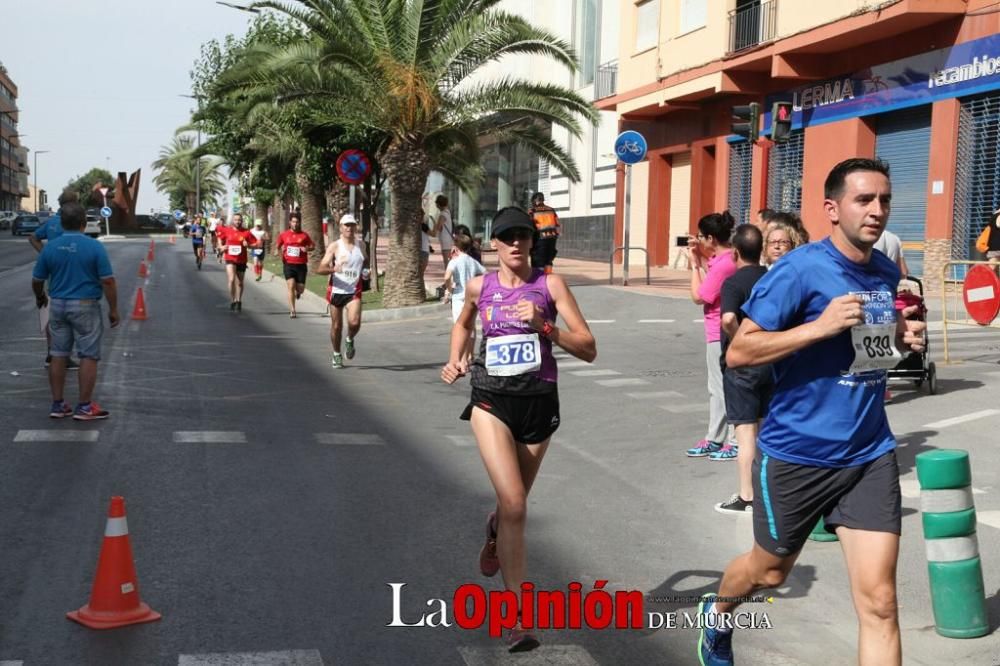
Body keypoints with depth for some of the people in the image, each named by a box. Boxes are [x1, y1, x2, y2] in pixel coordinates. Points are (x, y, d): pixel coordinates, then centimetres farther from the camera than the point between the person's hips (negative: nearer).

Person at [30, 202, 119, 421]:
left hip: (57, 305, 5)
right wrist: (113, 309, -4)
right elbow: (107, 281, -13)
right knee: (88, 356, 3)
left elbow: (37, 280, 7)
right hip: (85, 306, -4)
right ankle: (84, 407, 5)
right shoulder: (94, 247, -12)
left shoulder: (50, 247, -1)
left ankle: (58, 404, 16)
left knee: (58, 355, 12)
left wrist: (40, 297, 27)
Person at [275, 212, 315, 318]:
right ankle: (292, 310, -6)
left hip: (301, 265, 0)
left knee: (300, 288, 3)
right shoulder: (284, 234, 5)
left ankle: (298, 292, 43)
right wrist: (277, 250, -3)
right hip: (288, 264, 0)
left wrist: (307, 248, -12)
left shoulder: (304, 235, 2)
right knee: (291, 286, -12)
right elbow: (277, 245, 18)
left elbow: (312, 245, 9)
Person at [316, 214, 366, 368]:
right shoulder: (334, 246, -6)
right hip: (336, 290, -1)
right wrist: (333, 269, -31)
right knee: (336, 326, 8)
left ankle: (350, 340, 16)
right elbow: (320, 269, -13)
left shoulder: (361, 244, 6)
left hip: (354, 291, 1)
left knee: (354, 322, -18)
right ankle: (336, 355, 29)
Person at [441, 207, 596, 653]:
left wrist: (543, 325, -22)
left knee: (514, 503, 19)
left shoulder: (550, 285, -5)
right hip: (492, 402, -1)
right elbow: (463, 324, 26)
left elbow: (588, 349, -9)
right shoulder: (480, 286, 2)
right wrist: (455, 360, 9)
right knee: (515, 505, -17)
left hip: (538, 402, 1)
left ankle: (494, 532, 58)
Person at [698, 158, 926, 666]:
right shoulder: (800, 269, -15)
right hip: (796, 454, -4)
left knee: (878, 600, -4)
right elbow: (738, 352, -17)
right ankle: (716, 615, 52)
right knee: (771, 570, 18)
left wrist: (904, 338, 1)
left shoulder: (887, 272, 5)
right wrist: (820, 325, -27)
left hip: (870, 456, 4)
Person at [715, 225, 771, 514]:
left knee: (746, 430, -2)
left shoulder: (734, 282, -16)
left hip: (742, 364, -6)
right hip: (772, 360, 6)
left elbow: (728, 318, -33)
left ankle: (746, 497, 3)